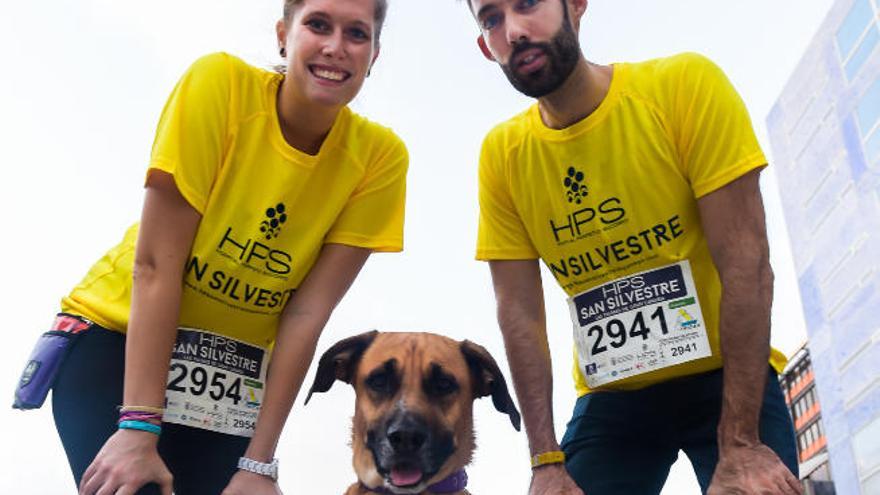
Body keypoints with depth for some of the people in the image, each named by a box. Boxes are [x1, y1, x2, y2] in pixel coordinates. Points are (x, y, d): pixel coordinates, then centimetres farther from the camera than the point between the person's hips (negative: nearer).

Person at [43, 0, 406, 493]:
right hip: (117, 334, -2)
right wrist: (139, 425, -23)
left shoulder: (379, 157, -13)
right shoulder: (220, 83, -20)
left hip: (234, 370, 3)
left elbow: (308, 312, -13)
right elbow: (155, 264, -20)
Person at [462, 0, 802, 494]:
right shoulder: (501, 155, -7)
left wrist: (741, 445, -21)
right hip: (611, 395, 2)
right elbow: (519, 312, -7)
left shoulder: (685, 83, -15)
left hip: (729, 376, -2)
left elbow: (745, 262, -18)